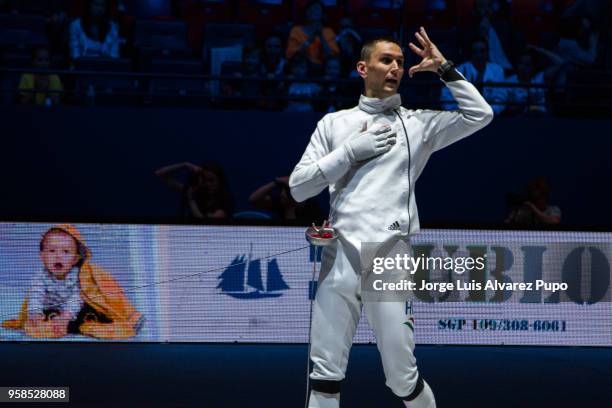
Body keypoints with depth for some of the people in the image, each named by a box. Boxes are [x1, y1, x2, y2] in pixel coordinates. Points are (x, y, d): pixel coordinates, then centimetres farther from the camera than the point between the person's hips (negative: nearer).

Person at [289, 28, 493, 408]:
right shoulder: (334, 123, 13)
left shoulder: (417, 122, 9)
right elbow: (298, 187, 7)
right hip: (339, 257, 1)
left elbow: (481, 114, -2)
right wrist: (351, 151, -2)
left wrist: (444, 68, -1)